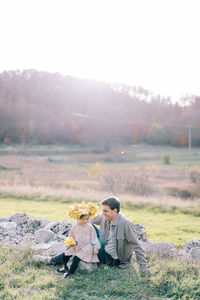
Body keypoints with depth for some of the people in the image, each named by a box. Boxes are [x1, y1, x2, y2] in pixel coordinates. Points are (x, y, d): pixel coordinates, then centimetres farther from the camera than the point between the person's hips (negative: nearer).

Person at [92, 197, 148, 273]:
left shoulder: (126, 224, -25)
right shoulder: (104, 218, -6)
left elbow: (137, 246, -20)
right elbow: (91, 219, 19)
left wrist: (143, 266, -18)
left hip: (114, 259, -7)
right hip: (104, 249, 7)